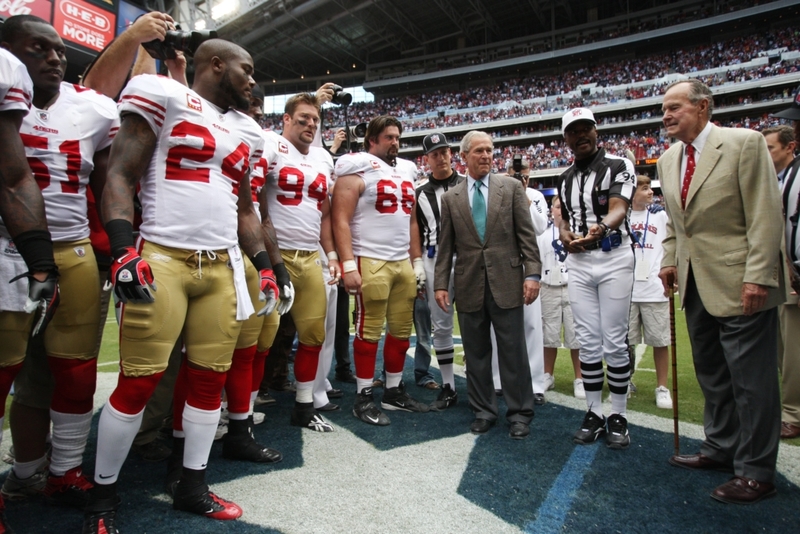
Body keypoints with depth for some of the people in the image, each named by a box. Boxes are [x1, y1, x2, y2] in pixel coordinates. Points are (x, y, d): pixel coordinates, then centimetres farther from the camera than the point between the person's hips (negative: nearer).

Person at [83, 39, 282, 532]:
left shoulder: (245, 130, 19)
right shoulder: (164, 98, 2)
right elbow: (120, 177, -4)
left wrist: (265, 265, 14)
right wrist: (124, 248, -18)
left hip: (222, 266, 6)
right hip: (161, 258, -6)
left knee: (211, 378, 7)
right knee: (139, 382, -2)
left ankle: (193, 486, 24)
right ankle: (103, 494, 19)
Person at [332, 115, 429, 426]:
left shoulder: (406, 172, 18)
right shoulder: (357, 170, -3)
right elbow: (341, 221, -11)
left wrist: (417, 262, 17)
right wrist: (349, 265, -19)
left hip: (403, 263, 7)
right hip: (370, 262, -7)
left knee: (402, 330, 10)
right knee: (369, 331, -1)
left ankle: (394, 391, 24)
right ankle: (364, 398, 10)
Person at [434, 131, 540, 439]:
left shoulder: (511, 187, 5)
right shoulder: (450, 199, 9)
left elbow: (526, 235, 1)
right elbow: (446, 247, 8)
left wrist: (532, 274, -7)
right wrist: (441, 284, 1)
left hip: (506, 282, -1)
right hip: (469, 286, 2)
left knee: (513, 351, 4)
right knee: (476, 353, 9)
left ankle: (520, 413, 18)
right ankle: (483, 411, 24)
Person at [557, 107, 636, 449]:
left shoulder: (618, 166, -4)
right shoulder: (565, 179, 14)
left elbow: (619, 207, -19)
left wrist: (601, 227, -41)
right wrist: (565, 234, -2)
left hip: (614, 258, -4)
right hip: (578, 263, 5)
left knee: (615, 341, 0)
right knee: (588, 342, 7)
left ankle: (618, 416, 14)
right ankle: (594, 413, 18)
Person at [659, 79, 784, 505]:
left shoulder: (744, 143, -8)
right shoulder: (668, 160, 12)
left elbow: (765, 215, -13)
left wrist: (757, 276, -18)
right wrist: (670, 261, 10)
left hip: (739, 282, -7)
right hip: (696, 283, 7)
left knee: (751, 378, 1)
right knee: (711, 373, 16)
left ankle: (756, 470, 14)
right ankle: (720, 448, 31)